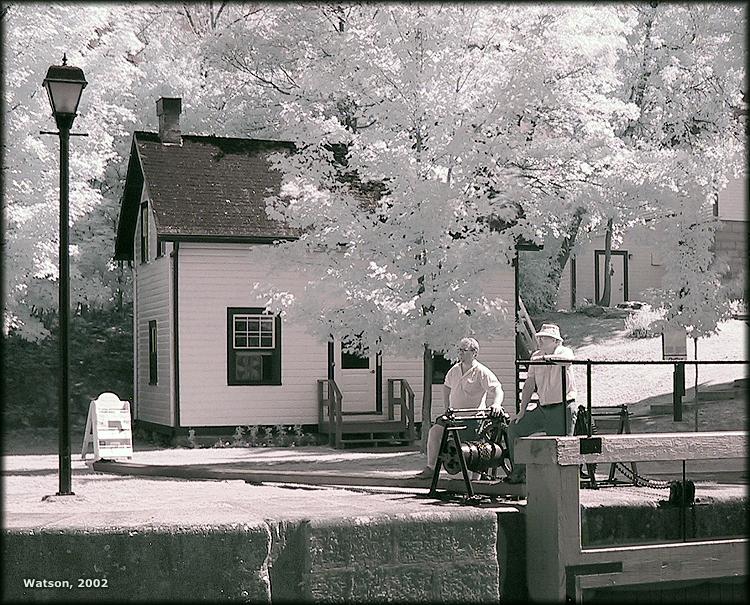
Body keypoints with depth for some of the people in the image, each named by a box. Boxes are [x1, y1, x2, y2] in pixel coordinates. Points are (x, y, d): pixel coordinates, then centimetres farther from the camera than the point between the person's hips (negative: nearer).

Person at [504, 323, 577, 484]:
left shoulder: (564, 351, -7)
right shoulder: (536, 356, 10)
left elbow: (566, 359, -34)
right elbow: (530, 384, 11)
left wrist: (546, 357, -49)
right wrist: (522, 410, 7)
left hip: (563, 409, -7)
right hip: (542, 408, 7)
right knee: (515, 428, 6)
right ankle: (519, 472, 14)